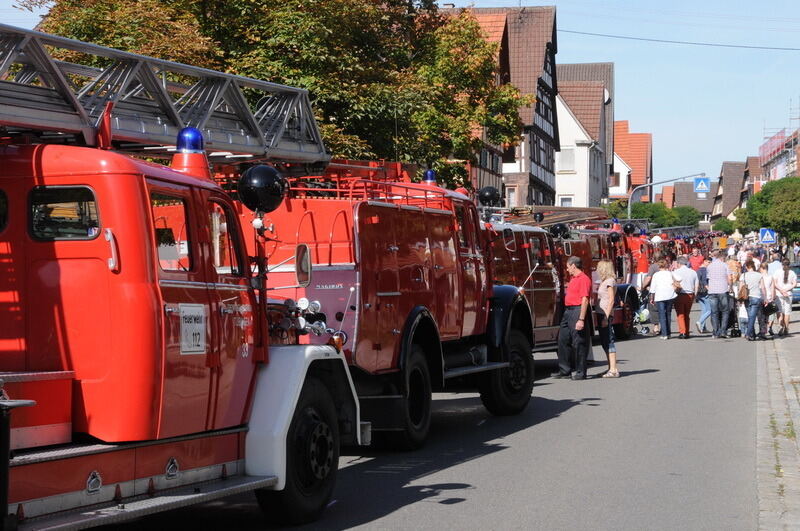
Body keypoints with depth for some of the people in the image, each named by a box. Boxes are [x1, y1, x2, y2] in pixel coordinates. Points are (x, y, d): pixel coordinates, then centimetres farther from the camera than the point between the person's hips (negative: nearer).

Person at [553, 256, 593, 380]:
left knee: (579, 342, -4)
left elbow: (585, 300, -20)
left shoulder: (583, 279, -13)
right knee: (563, 340, 10)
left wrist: (581, 319, -24)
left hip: (577, 311, -10)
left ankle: (580, 372, 2)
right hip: (568, 311, 10)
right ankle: (565, 370, 17)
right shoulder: (573, 279, 19)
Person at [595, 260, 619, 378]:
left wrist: (606, 317, -20)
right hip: (600, 314, 10)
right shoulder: (604, 281, 18)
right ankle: (611, 368, 16)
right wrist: (600, 317, 15)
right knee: (604, 342, 12)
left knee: (609, 341, -10)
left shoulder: (610, 281, -9)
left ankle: (613, 370, -12)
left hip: (606, 314, -10)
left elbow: (611, 300, -15)